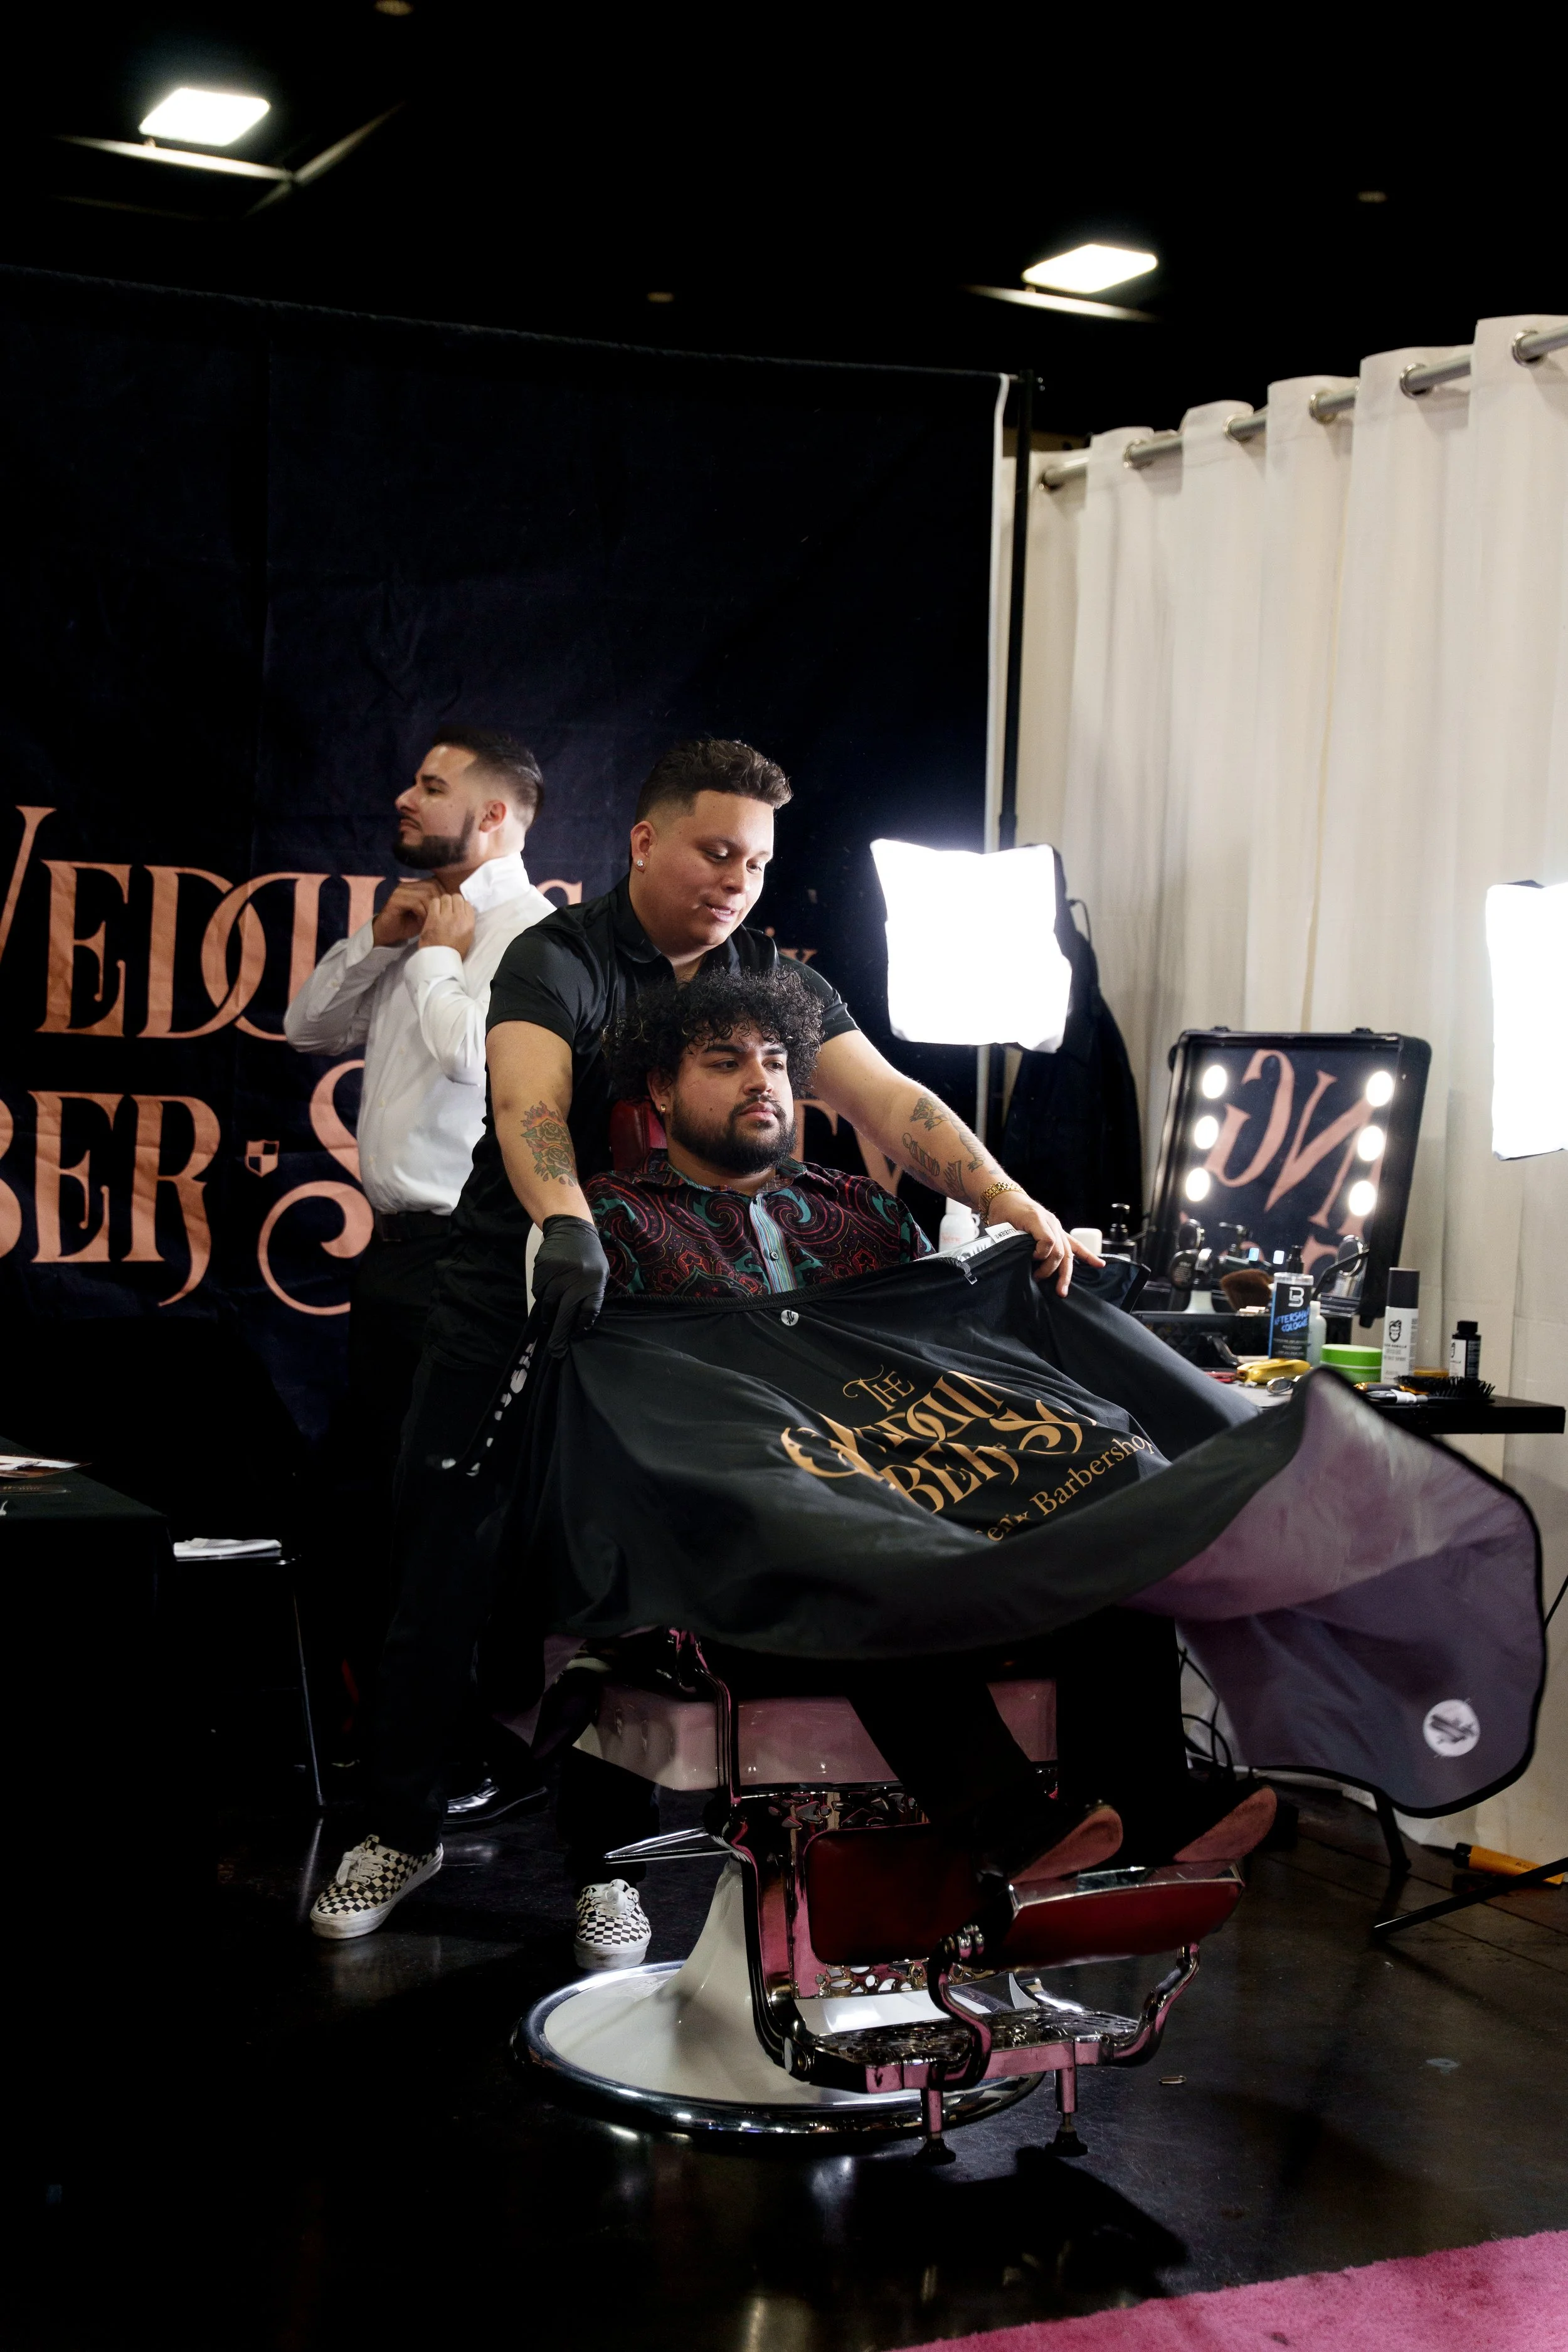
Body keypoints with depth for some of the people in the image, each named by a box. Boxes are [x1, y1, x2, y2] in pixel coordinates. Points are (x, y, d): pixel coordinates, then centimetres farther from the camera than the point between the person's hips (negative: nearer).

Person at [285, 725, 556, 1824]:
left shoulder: (528, 931, -14)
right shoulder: (424, 918, 15)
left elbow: (472, 1055, -29)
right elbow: (310, 1028, 17)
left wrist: (438, 953, -13)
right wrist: (382, 939, 3)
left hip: (459, 1252, -10)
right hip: (399, 1241, 10)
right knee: (374, 1476, 20)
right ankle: (384, 1707, 36)